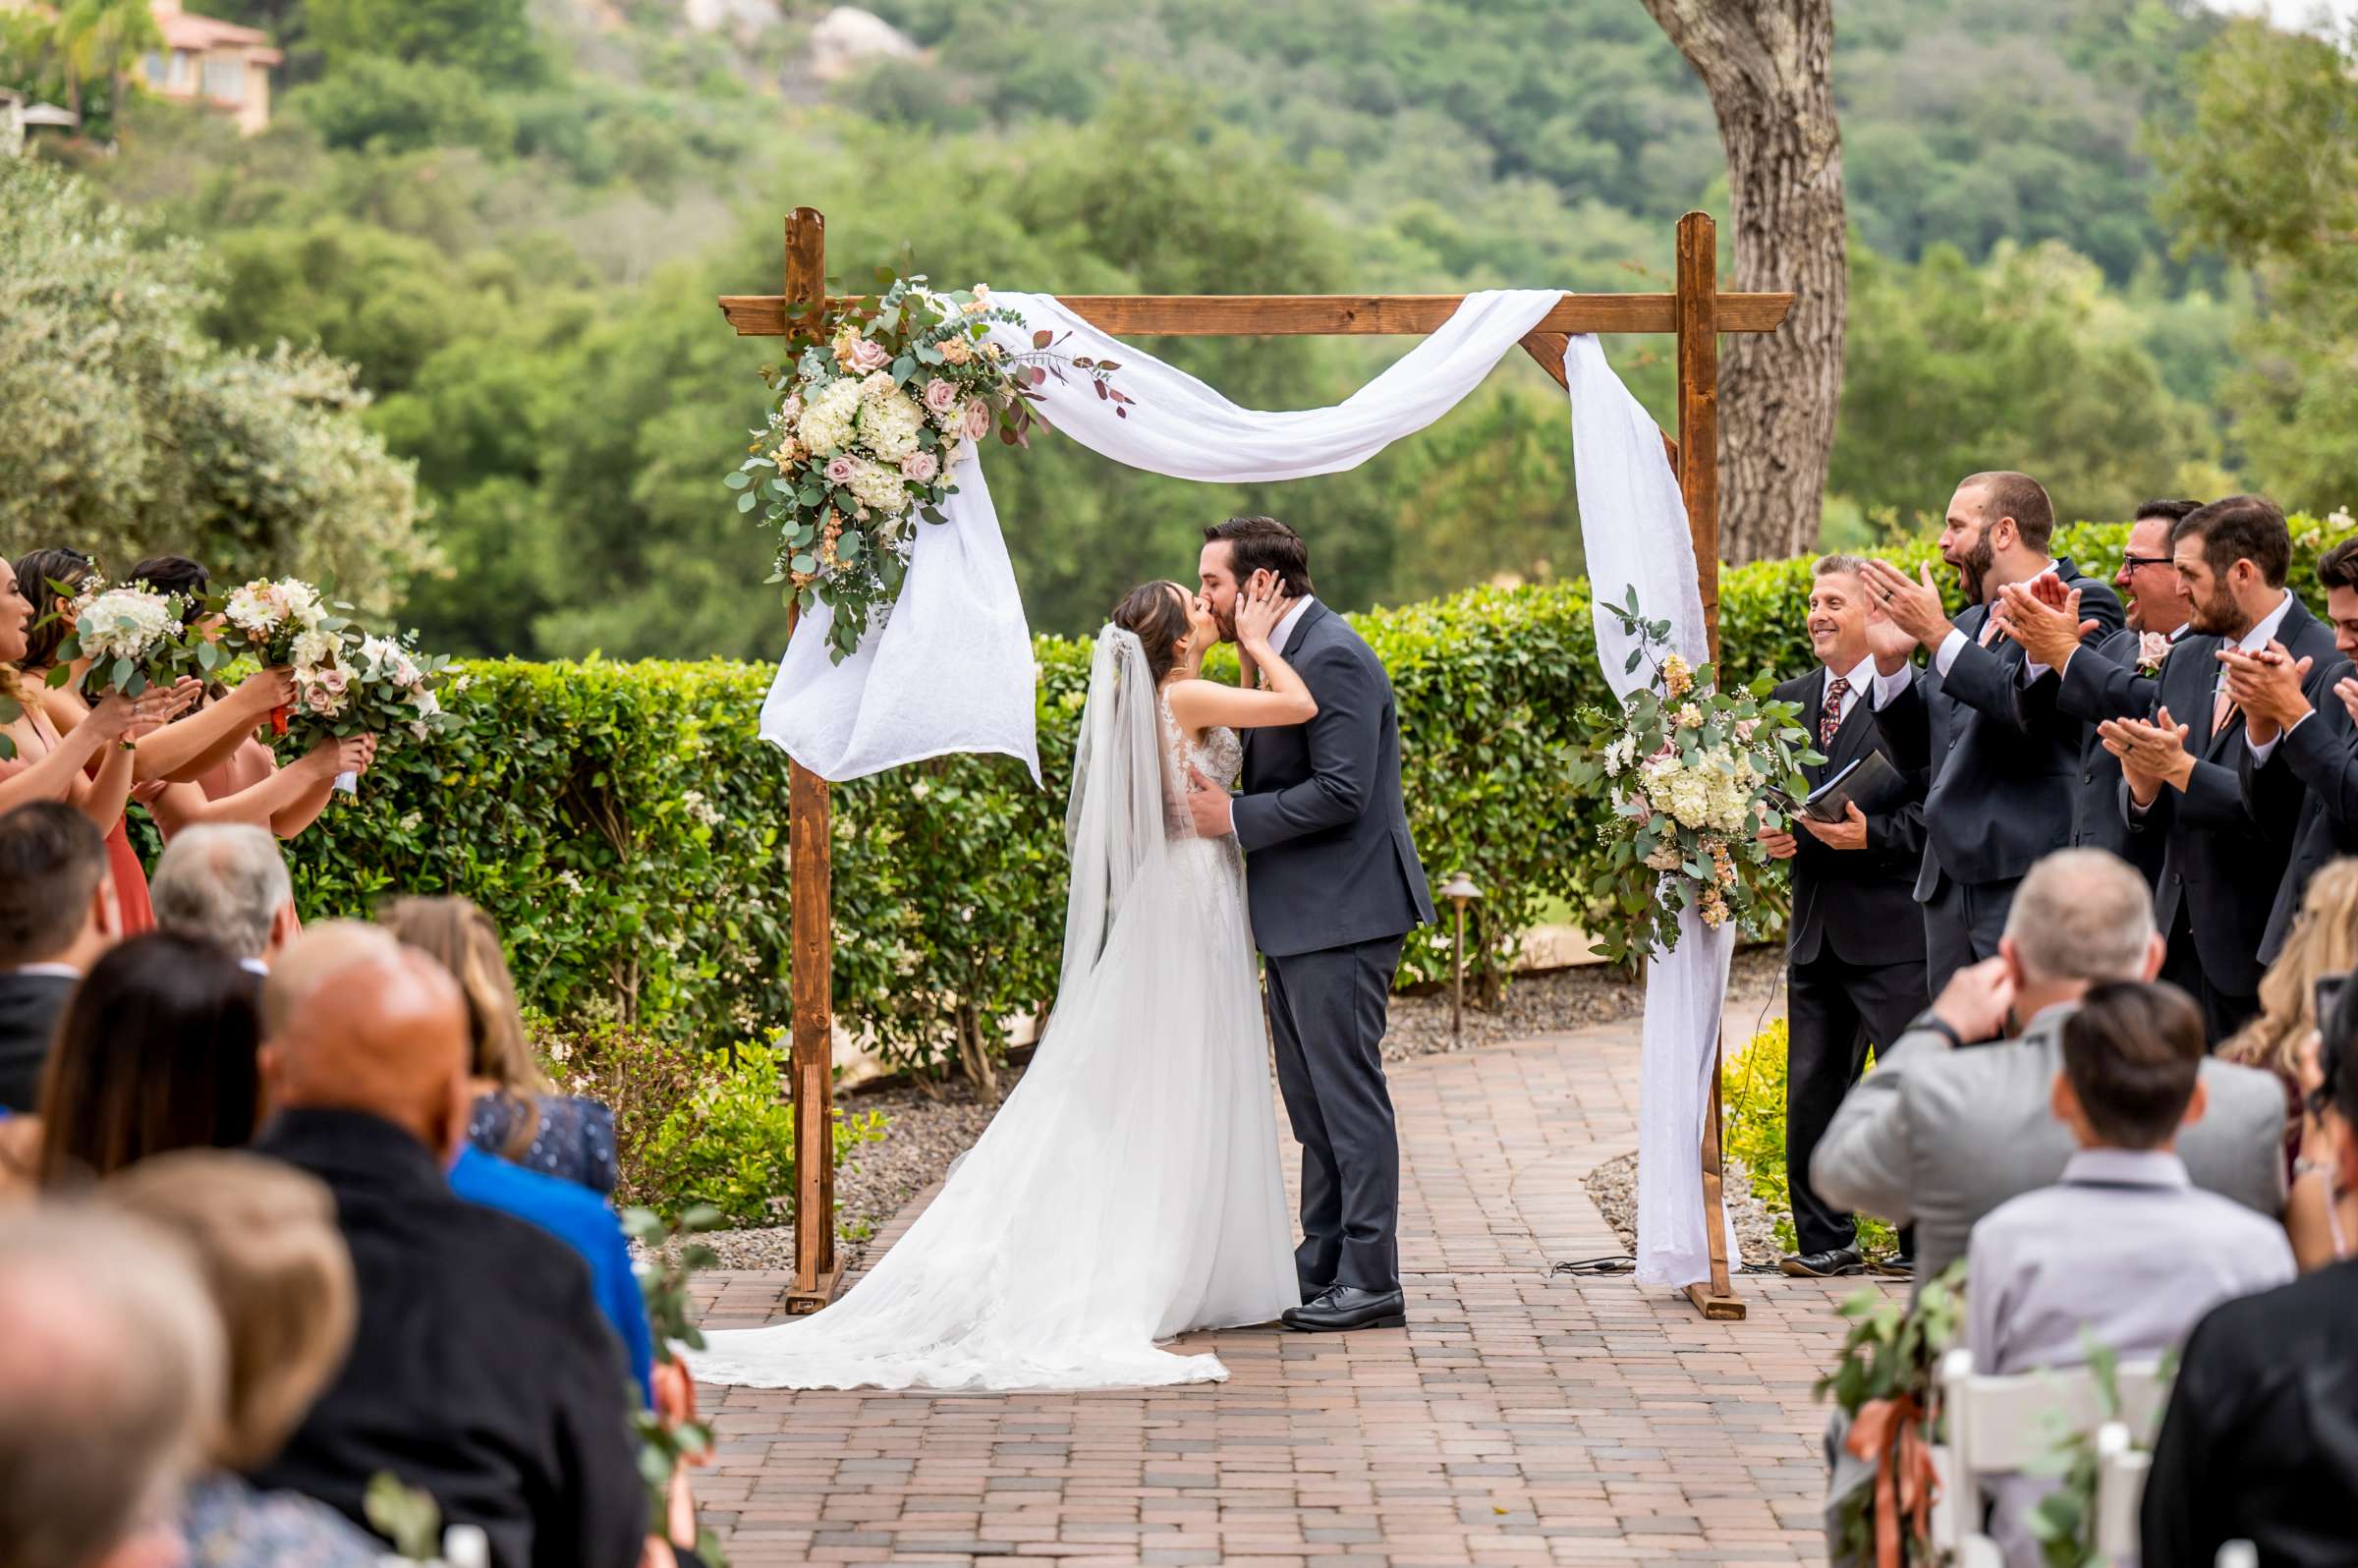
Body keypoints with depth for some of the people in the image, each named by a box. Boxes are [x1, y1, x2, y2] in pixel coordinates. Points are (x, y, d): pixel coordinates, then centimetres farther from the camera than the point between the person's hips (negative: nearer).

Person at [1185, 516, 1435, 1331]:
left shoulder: (1332, 658, -16)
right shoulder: (1290, 653, 15)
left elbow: (1340, 791, -23)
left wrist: (1234, 818, -17)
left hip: (1339, 916, -11)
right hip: (1300, 919, 11)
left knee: (1348, 1096, -7)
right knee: (1313, 1104, 14)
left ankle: (1369, 1280, -3)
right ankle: (1322, 1267, 21)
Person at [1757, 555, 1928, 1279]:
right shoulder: (1791, 700, 14)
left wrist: (1873, 835, -21)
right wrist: (1771, 832, 2)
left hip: (1891, 926, -7)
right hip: (1816, 929, 7)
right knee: (1812, 1087, 10)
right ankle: (1825, 1240, 20)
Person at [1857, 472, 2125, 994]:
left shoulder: (2084, 603, -3)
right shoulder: (1967, 625, 22)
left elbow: (2031, 705, -19)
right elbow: (1915, 747, 22)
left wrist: (1936, 633, -14)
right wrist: (1891, 661, 6)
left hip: (2029, 884, -8)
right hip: (1951, 887, 8)